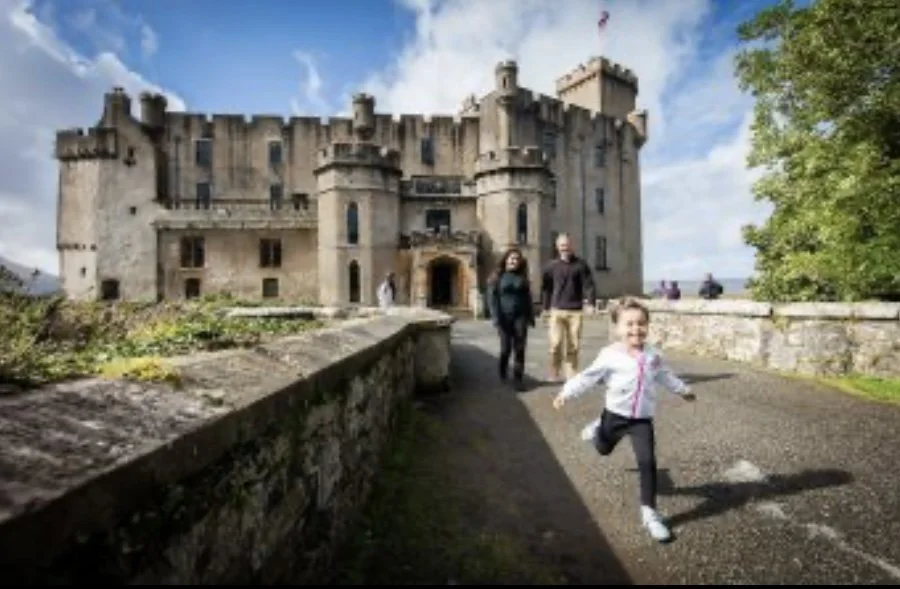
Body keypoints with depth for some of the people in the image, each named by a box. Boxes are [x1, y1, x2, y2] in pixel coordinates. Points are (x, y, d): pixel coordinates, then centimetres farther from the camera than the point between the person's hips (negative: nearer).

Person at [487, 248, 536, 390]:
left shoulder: (522, 277, 12)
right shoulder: (498, 276, 2)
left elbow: (528, 298, 14)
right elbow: (492, 297, -3)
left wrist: (531, 316, 8)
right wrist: (496, 317, -12)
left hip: (520, 317, 2)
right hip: (505, 317, -2)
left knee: (519, 349, -1)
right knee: (506, 348, 2)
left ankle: (518, 379, 5)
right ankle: (503, 375, 27)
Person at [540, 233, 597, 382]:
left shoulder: (580, 264, 4)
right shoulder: (551, 266, 6)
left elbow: (588, 284, 1)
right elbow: (546, 288, 10)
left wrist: (590, 302, -13)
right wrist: (545, 307, 6)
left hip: (575, 311, 0)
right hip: (557, 310, 0)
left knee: (573, 345, 4)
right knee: (556, 343, -6)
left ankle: (572, 374, 16)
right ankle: (554, 374, 10)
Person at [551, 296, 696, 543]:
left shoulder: (653, 356, -4)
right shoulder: (609, 355, -18)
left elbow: (665, 376, 16)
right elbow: (588, 377, -16)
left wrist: (683, 390, 31)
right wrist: (566, 392, -26)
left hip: (642, 420, 2)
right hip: (615, 415, -1)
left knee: (648, 462, -8)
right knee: (604, 449, 22)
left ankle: (649, 512, 5)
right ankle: (597, 428, 56)